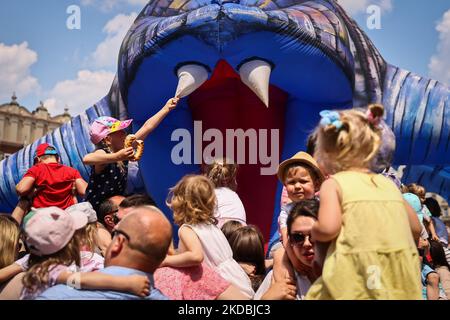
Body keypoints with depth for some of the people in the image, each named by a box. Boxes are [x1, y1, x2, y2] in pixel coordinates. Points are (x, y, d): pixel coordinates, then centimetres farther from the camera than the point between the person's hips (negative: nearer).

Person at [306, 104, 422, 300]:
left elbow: (328, 228, -17)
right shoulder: (388, 183, 13)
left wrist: (314, 232, 3)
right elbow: (416, 229, 18)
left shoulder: (333, 183, -3)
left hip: (358, 280, -6)